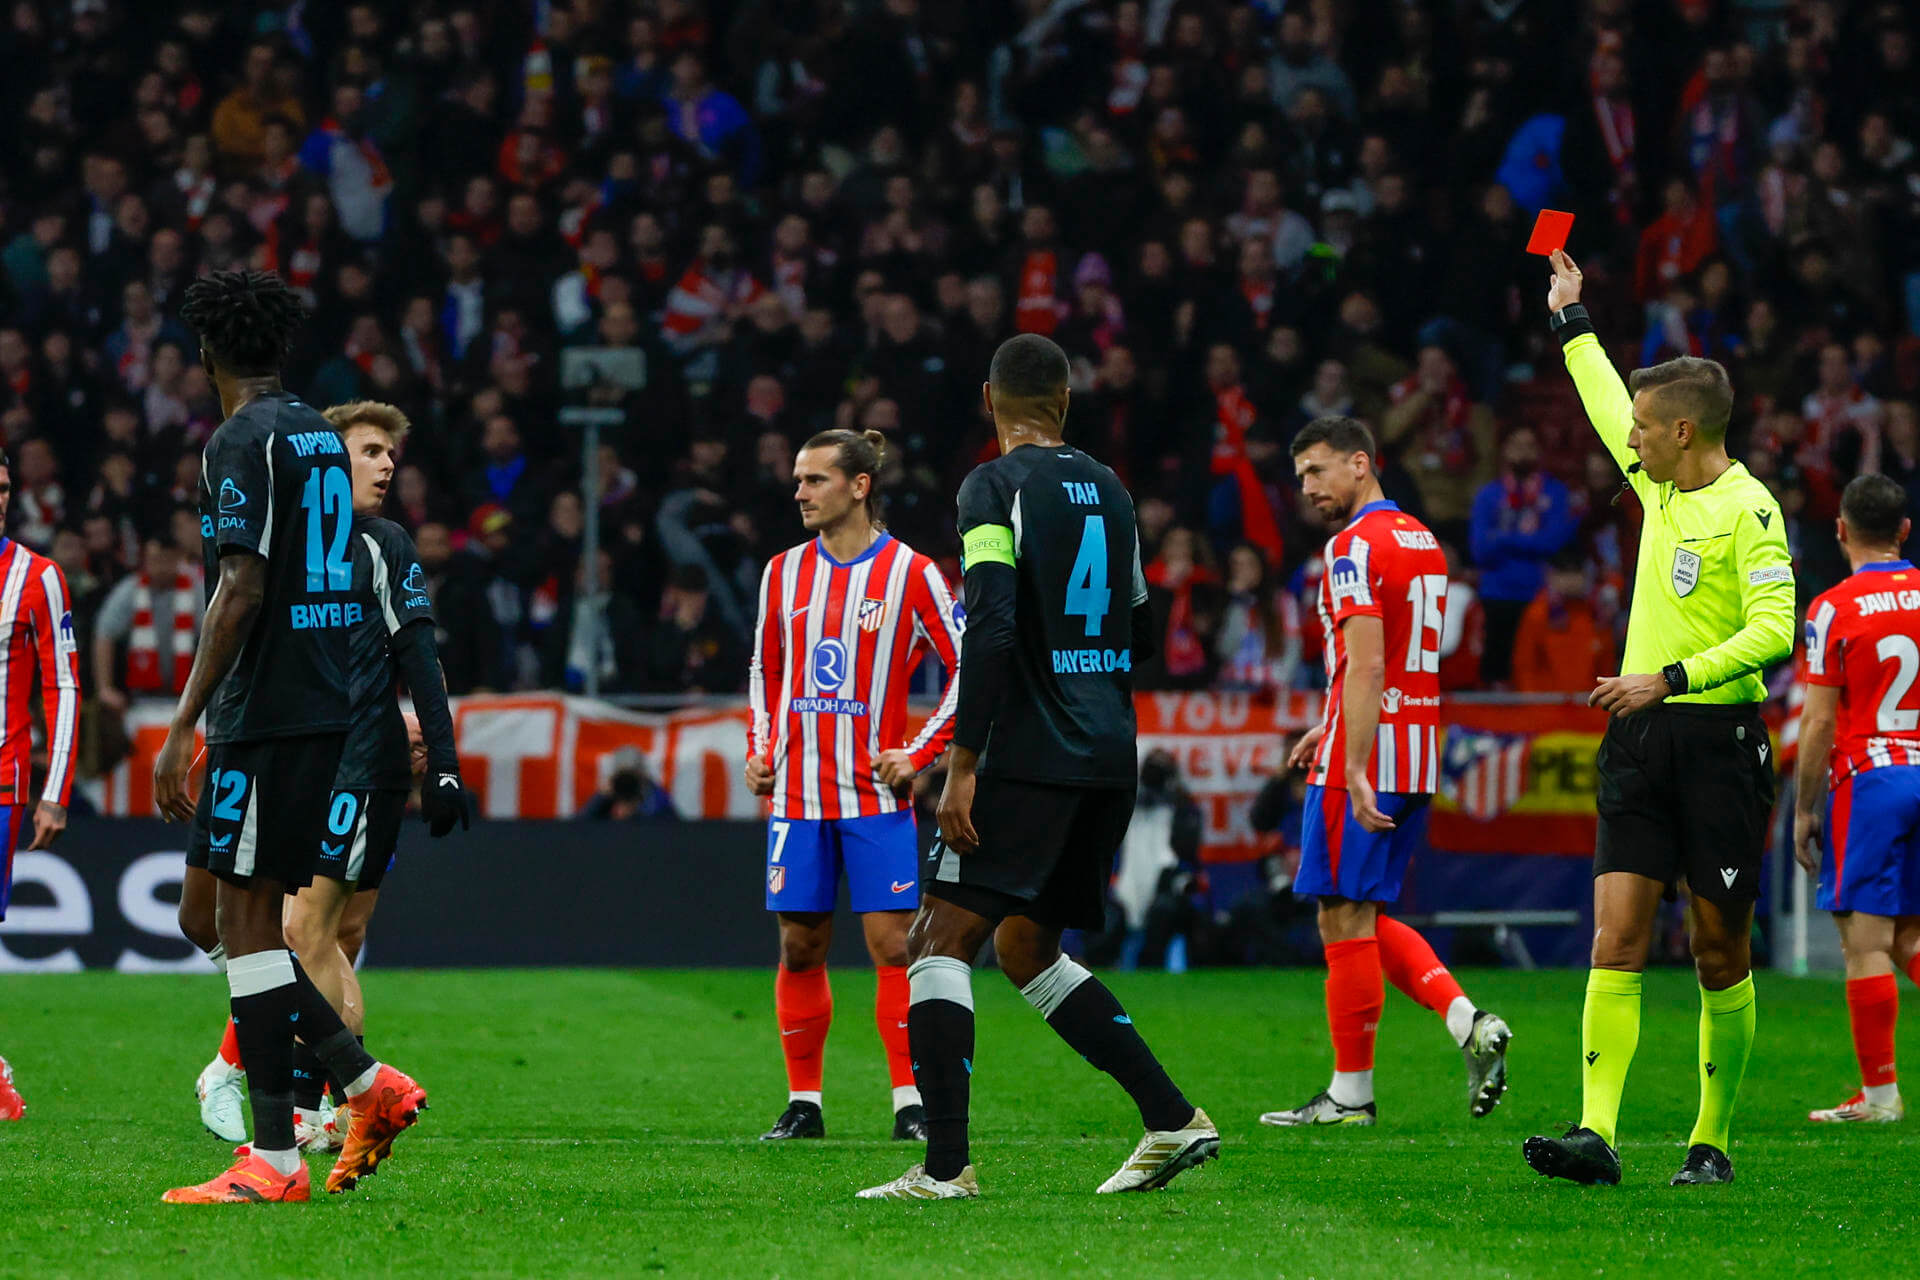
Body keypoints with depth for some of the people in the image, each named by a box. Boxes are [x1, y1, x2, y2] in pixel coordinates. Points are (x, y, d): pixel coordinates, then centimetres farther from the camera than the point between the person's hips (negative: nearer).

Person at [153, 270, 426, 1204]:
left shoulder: (243, 443, -12)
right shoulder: (322, 437, 15)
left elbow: (241, 593, -19)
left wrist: (181, 729, -19)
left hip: (265, 712, -9)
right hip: (326, 708, 9)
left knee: (244, 920, -6)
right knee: (234, 916, 15)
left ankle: (273, 1162, -7)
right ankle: (369, 1086, 9)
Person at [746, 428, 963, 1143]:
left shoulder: (910, 574, -4)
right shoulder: (784, 573, 9)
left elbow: (968, 669, -1)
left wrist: (920, 753, -7)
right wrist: (759, 749, 8)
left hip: (875, 791, -4)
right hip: (797, 793, 4)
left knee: (892, 944, -7)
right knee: (799, 948, 4)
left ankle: (910, 1104, -3)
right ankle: (803, 1104, 12)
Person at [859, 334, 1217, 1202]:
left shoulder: (995, 488, -7)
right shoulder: (1108, 491, 14)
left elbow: (990, 630, -18)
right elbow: (1139, 637, 23)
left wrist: (964, 763, -18)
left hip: (1033, 756, -7)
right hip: (1112, 757, 7)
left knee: (939, 941, -6)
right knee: (1025, 945, 19)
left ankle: (946, 1165, -17)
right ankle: (1173, 1121, 12)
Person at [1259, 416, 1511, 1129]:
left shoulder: (1356, 547, -13)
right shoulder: (1422, 541, 16)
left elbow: (1366, 665, -22)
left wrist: (1355, 768, -26)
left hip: (1362, 757, -9)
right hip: (1417, 759, 9)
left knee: (1345, 919, -3)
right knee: (1364, 917, 15)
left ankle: (1351, 1095, 1)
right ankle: (1468, 1023, 0)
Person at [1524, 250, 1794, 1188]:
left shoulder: (1748, 511, -11)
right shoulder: (1660, 484, 12)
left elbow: (1774, 634, -19)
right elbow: (1608, 406, 32)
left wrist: (1669, 680, -22)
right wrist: (1572, 319, 42)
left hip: (1719, 740, -6)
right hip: (1638, 740, 6)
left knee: (1720, 951, 2)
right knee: (1617, 937, -6)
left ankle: (1711, 1142, 11)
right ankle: (1595, 1134, -15)